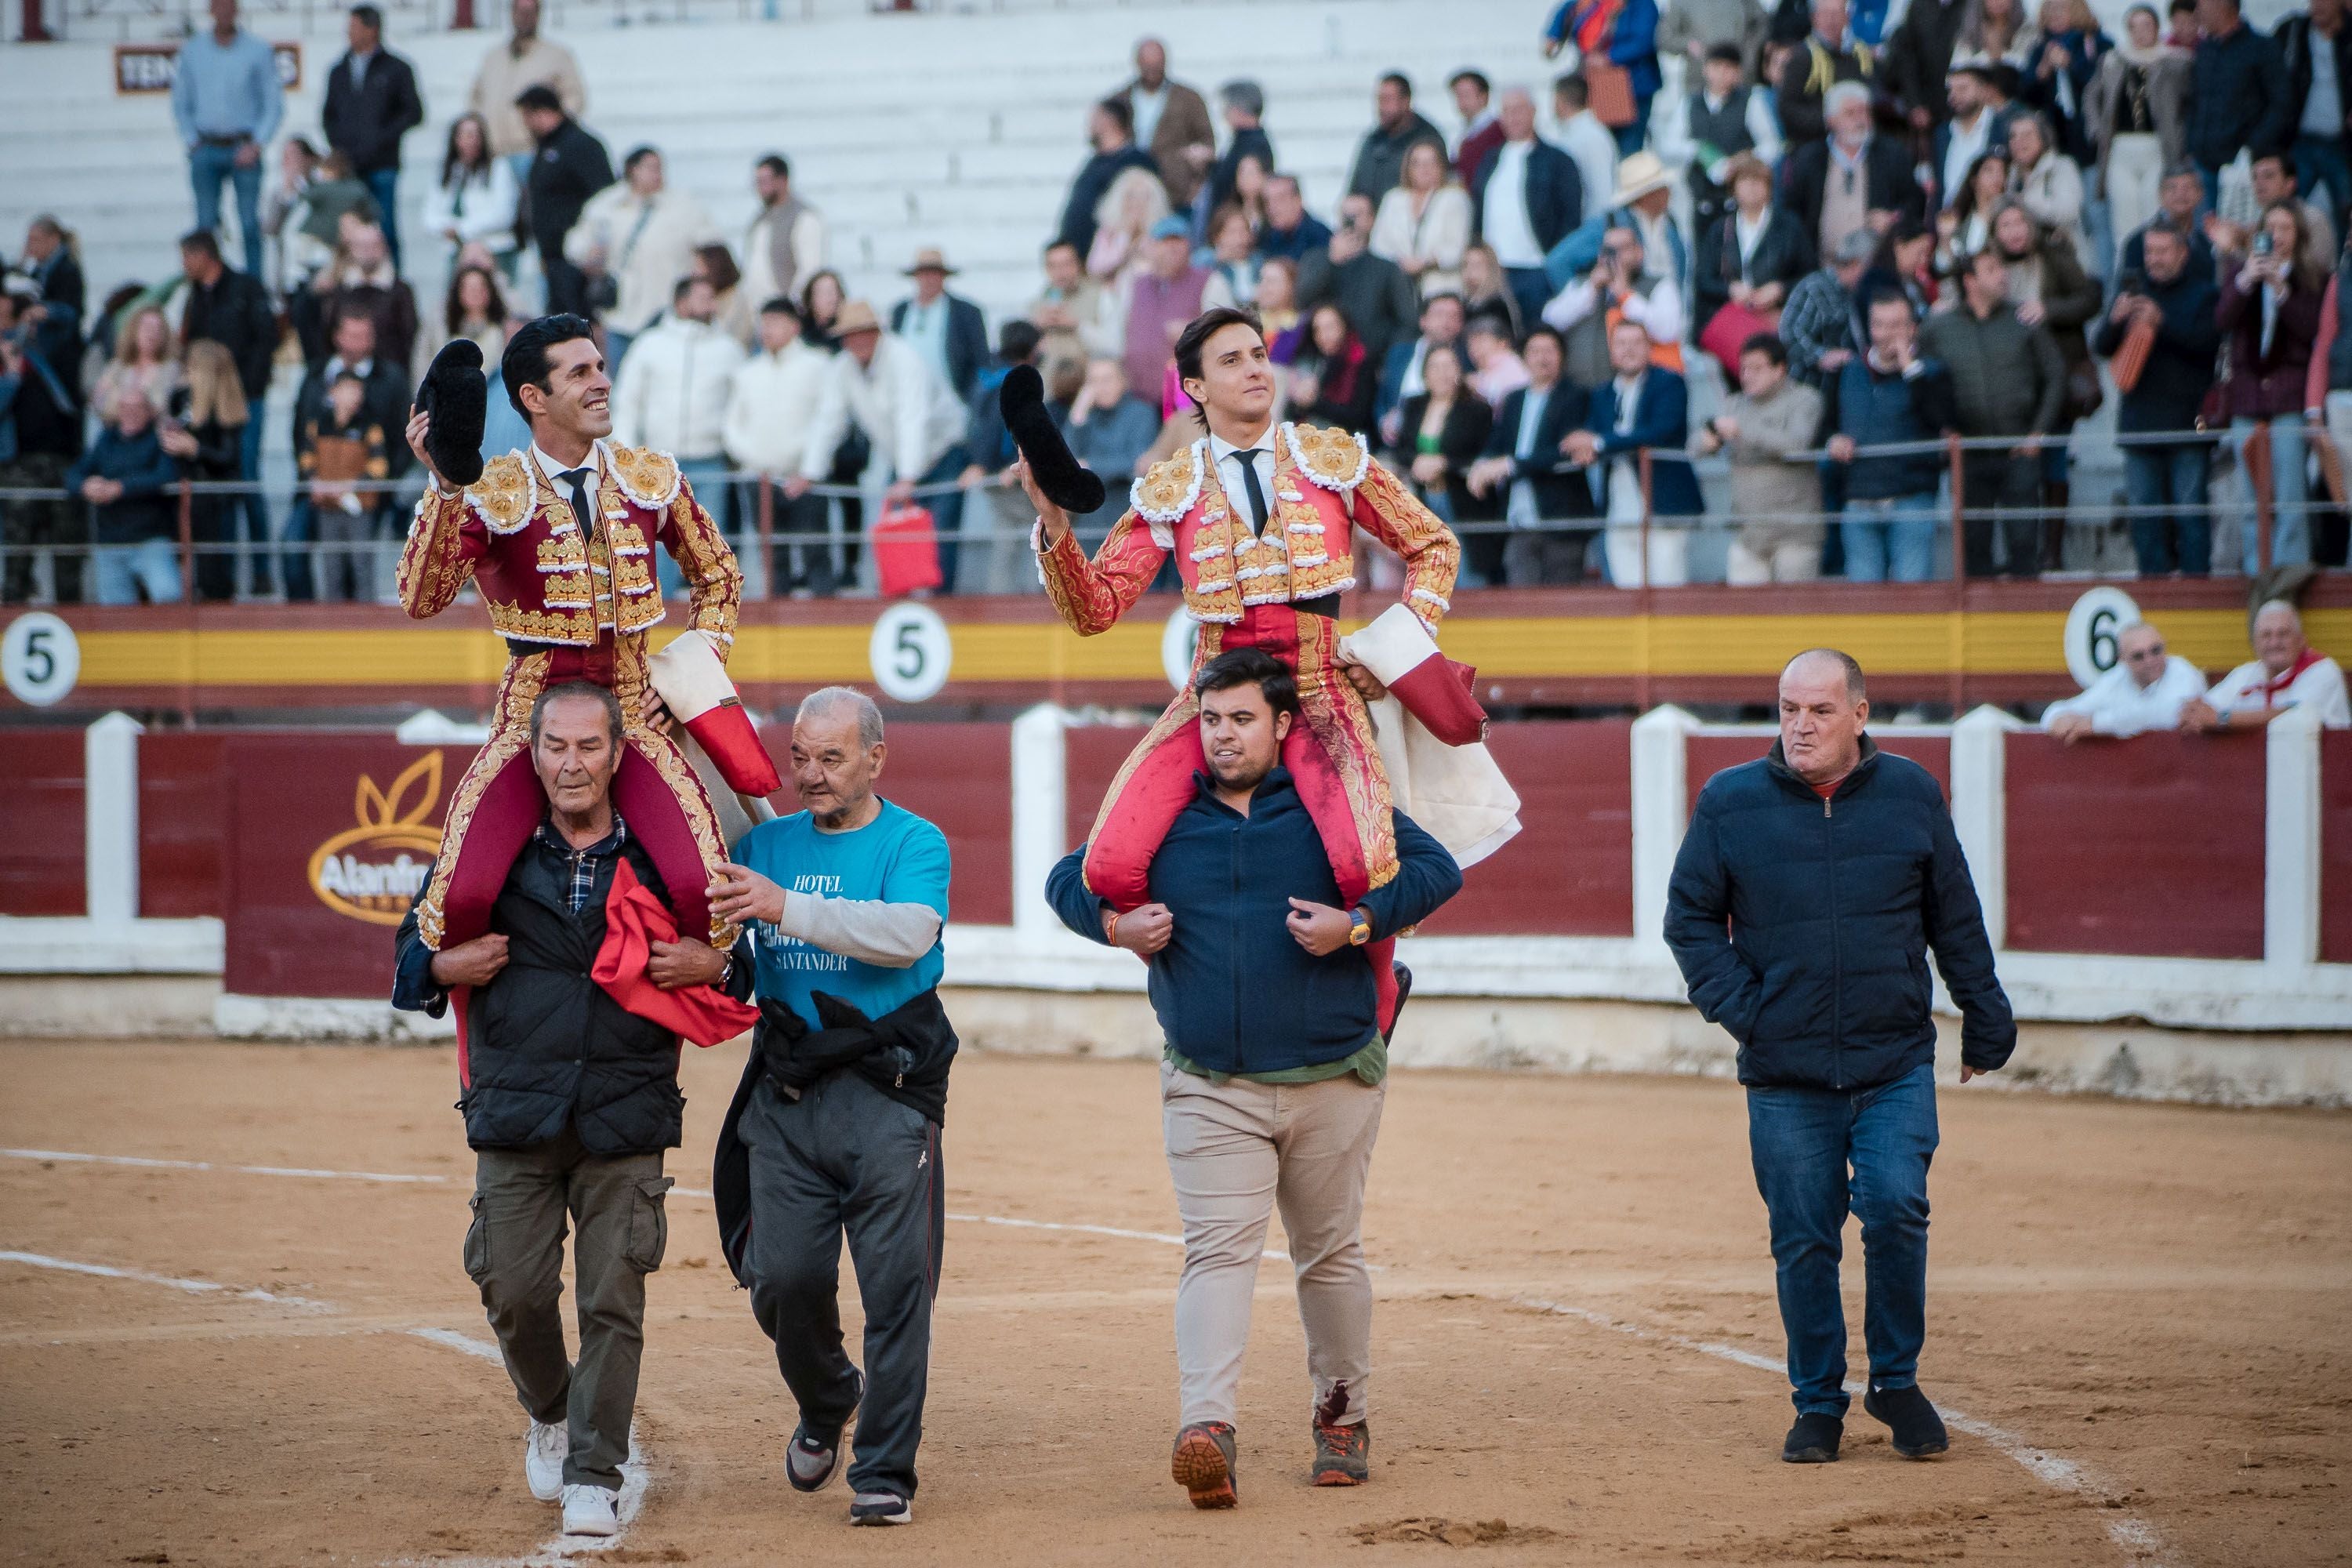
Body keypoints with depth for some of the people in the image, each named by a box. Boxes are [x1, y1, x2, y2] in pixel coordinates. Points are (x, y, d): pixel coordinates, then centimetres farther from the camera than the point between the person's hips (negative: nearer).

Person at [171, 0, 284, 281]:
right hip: (206, 150, 2)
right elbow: (181, 102, 14)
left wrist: (256, 145, -7)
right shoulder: (192, 50, 9)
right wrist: (192, 142, 3)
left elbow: (274, 104, 2)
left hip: (244, 149, -2)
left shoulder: (258, 51, 1)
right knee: (206, 223, -2)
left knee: (250, 223, -6)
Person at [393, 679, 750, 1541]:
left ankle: (595, 1474, 6)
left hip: (627, 1117, -1)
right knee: (515, 1290, 1)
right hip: (514, 1114, 1)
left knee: (613, 1299, -3)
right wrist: (446, 967, -6)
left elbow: (736, 960, 17)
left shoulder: (664, 855, 5)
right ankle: (549, 1413, 31)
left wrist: (711, 965, -6)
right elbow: (413, 944, 16)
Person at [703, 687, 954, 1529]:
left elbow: (907, 933, -18)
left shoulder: (915, 843, 1)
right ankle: (824, 1405, 29)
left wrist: (789, 908, -25)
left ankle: (885, 1471, -1)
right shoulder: (766, 844, 14)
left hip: (888, 1092, -3)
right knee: (784, 1277, -1)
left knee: (897, 1285, -8)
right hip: (785, 1097, 3)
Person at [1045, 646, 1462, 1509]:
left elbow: (1437, 870, -3)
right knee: (1218, 1252, -14)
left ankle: (1344, 1416, 28)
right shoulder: (1161, 816, 6)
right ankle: (1207, 1430, -29)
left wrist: (1358, 923, -17)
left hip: (1331, 1081, 0)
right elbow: (1069, 879, 18)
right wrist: (1114, 923, -4)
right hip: (1209, 1089, 0)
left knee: (1331, 1255, 12)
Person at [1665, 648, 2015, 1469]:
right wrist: (1740, 1010, -5)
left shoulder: (1911, 794, 4)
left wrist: (1986, 1023, 14)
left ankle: (1897, 1380, 5)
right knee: (1804, 1241, 2)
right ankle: (1819, 1404, 17)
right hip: (1786, 1075, 0)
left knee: (1896, 1207, -15)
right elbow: (1689, 917, 7)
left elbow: (1957, 920, 12)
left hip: (1898, 1062, 0)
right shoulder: (1729, 802, 1)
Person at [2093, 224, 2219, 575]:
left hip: (2187, 423, -4)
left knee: (2190, 509, -6)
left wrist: (2162, 322, -22)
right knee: (2144, 512, 4)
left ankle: (2196, 579, -3)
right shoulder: (2133, 289, 14)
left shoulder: (2203, 293, 4)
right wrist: (2116, 320, -12)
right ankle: (2153, 579, 9)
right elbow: (2101, 347, 9)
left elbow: (2208, 342, -13)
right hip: (2140, 421, 4)